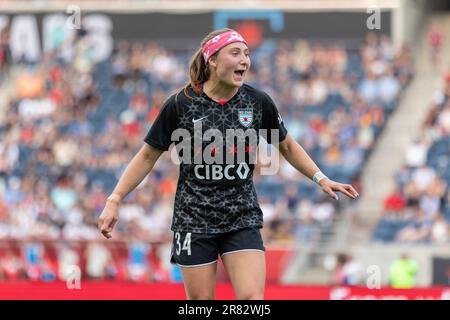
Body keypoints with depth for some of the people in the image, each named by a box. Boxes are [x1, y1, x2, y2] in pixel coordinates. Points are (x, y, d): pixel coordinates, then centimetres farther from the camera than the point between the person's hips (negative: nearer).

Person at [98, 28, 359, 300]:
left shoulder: (258, 102, -1)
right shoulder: (180, 104, -7)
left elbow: (286, 146, 16)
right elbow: (148, 156, 1)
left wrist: (320, 178, 7)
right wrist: (115, 200, -4)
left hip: (243, 219, 1)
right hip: (194, 221, -1)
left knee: (252, 299, -14)